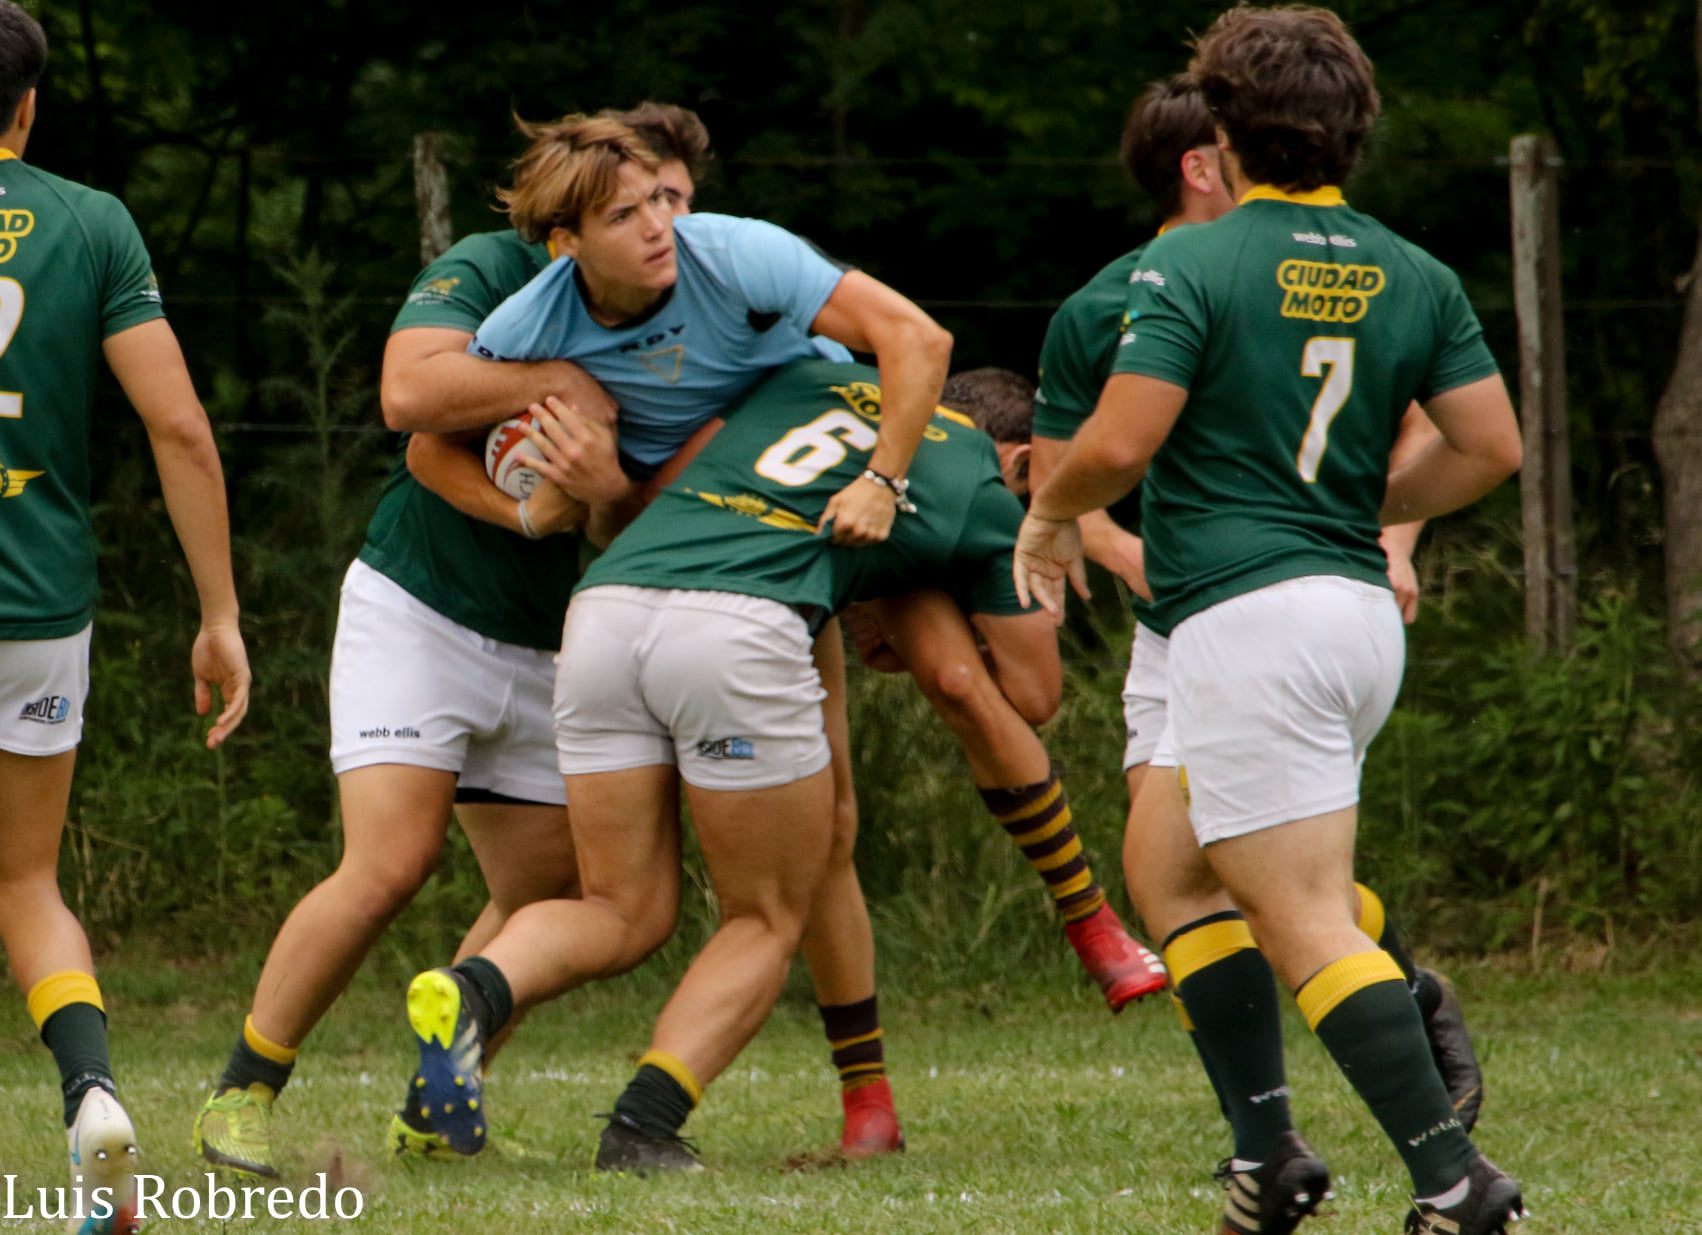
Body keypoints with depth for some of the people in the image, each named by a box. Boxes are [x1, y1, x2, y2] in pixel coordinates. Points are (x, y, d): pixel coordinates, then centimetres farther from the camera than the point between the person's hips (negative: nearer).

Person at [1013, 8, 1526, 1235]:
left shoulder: (1192, 265, -9)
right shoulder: (1416, 279, 8)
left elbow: (1117, 443, -15)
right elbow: (1490, 447, 6)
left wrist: (1051, 515, 6)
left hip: (1247, 618, -8)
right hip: (1362, 615, 8)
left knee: (1308, 923, -9)